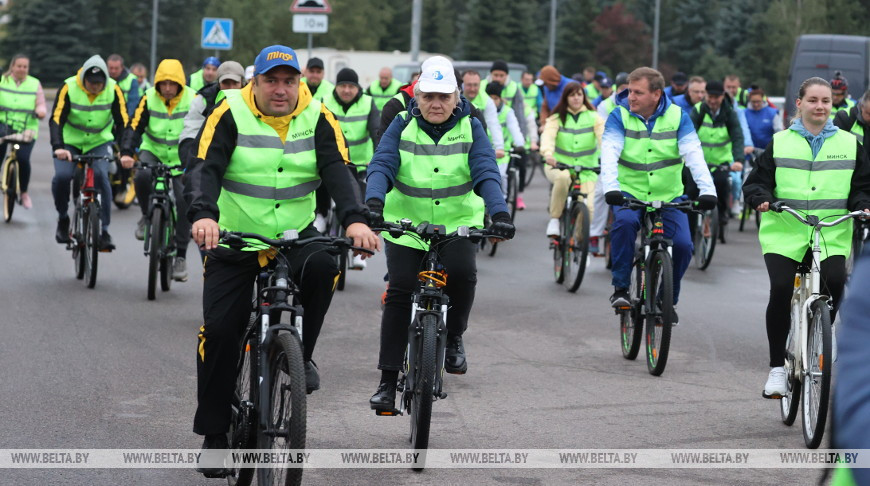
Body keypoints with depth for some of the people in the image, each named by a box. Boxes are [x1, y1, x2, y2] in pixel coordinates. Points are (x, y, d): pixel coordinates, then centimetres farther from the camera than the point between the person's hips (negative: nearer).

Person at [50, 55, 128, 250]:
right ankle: (63, 218, 3)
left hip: (99, 142, 1)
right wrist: (58, 147, -39)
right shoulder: (69, 88, -19)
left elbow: (123, 122, -16)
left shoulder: (113, 90, -15)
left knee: (101, 176, -23)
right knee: (62, 175, -24)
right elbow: (56, 119, -24)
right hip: (70, 141, -1)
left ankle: (104, 230, -15)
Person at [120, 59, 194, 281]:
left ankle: (181, 257, -3)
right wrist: (127, 153, -32)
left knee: (184, 202, -13)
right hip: (153, 152, 0)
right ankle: (146, 216, -3)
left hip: (181, 159, 0)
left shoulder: (192, 100, -10)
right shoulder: (149, 99, -9)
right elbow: (135, 127, -15)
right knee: (142, 177, -33)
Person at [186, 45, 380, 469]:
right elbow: (206, 169, -19)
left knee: (322, 266, -31)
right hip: (234, 238, -1)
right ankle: (214, 434, 6)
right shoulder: (230, 114, -8)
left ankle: (300, 355, -8)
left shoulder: (317, 118, -2)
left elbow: (338, 171, -14)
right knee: (219, 329, -7)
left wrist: (355, 220, -32)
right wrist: (203, 215, -39)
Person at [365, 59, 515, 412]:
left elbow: (485, 172, -14)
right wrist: (374, 202, -35)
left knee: (462, 272, -27)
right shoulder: (402, 126, -3)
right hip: (406, 223, 0)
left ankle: (453, 338, 2)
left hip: (458, 223, 0)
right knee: (399, 293, -10)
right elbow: (381, 165, -14)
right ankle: (388, 381, -3)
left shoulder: (470, 128, -3)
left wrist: (499, 213, -31)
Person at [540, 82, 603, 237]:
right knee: (563, 177, -38)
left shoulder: (594, 118, 3)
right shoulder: (557, 118, 3)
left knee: (588, 207, -20)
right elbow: (548, 136, -16)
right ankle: (554, 219, -20)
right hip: (559, 167, -1)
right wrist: (548, 154, -40)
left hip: (587, 170, 1)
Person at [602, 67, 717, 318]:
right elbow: (609, 154, -21)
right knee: (624, 222, -33)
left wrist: (707, 190, -30)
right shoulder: (620, 116, -7)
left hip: (668, 196, 1)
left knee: (682, 245, -17)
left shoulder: (678, 117, -4)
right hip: (630, 193, -1)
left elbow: (694, 155, -15)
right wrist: (610, 187, -39)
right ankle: (620, 288, -17)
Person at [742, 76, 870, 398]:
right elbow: (756, 181, 10)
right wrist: (762, 198, -11)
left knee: (835, 286, -25)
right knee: (781, 290, -20)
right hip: (784, 233, 0)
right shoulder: (780, 143, 11)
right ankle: (777, 368, -7)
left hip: (832, 237, 1)